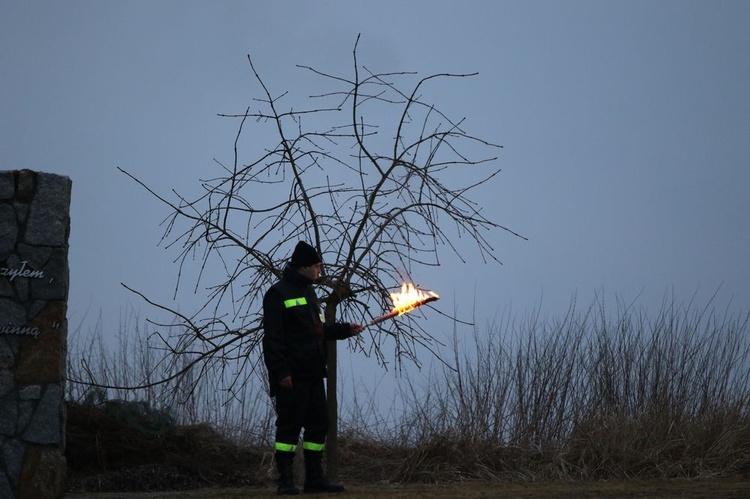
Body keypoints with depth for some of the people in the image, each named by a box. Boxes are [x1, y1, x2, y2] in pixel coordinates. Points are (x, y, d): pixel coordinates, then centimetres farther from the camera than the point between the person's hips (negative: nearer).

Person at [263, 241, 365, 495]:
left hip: (313, 374, 9)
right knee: (290, 425, -7)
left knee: (318, 423, 9)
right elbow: (272, 338, -15)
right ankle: (285, 481, -3)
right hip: (292, 376, -9)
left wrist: (346, 329, 20)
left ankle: (314, 478, 15)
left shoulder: (308, 291, 20)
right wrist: (280, 372, -20)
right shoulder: (279, 293, -10)